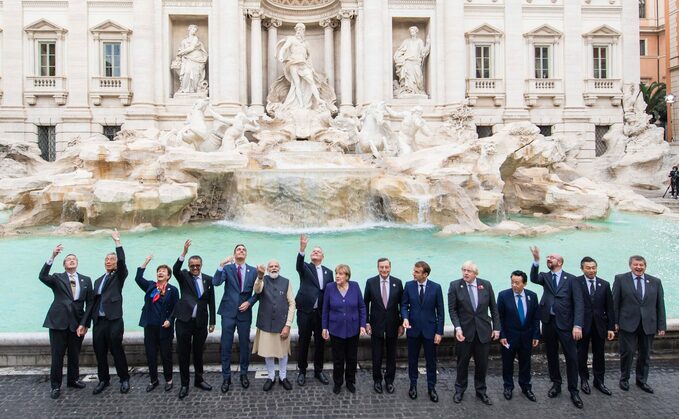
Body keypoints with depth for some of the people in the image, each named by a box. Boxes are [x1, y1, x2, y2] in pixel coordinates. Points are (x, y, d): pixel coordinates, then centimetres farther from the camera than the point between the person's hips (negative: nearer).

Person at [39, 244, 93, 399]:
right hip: (58, 322, -2)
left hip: (77, 323, 2)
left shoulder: (86, 280, 8)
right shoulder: (57, 278, 5)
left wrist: (84, 324, -4)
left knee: (75, 355, 12)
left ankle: (73, 379, 29)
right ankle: (55, 385, 14)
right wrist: (52, 257, -28)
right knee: (57, 355, 1)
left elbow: (90, 303, 5)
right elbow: (42, 276, -18)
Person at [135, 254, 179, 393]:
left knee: (166, 355, 5)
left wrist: (169, 320, -15)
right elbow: (138, 278, -7)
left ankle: (168, 380, 19)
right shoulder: (150, 286, 8)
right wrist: (146, 262, -8)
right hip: (150, 326, 3)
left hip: (164, 327, -3)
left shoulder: (173, 290, -1)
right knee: (150, 355, 8)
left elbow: (176, 308, -2)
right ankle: (153, 380, 22)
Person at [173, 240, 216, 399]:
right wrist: (184, 253, -36)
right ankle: (184, 384, 16)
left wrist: (212, 322, 5)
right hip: (184, 321, -1)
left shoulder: (208, 279, 4)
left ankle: (199, 380, 29)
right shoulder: (184, 276, 0)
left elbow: (211, 302, 6)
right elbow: (175, 269, -23)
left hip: (201, 322, 2)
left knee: (198, 352, 14)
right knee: (183, 353, 5)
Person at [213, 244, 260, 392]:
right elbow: (216, 282, -16)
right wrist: (222, 264, -25)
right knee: (226, 346, 2)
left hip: (245, 312, 1)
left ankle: (244, 374, 26)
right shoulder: (227, 268, 0)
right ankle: (226, 377, 13)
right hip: (228, 312, -1)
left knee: (245, 345, 10)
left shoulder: (253, 271, 4)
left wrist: (249, 302, -10)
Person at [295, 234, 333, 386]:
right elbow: (299, 264, -23)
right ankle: (302, 372, 17)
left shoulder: (328, 272, 11)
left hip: (321, 313, 3)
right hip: (305, 311, -3)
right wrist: (302, 249, -41)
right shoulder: (305, 267, 1)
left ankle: (318, 371, 25)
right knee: (303, 342, 5)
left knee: (320, 342, 11)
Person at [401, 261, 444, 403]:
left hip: (429, 329, -1)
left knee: (431, 360, 7)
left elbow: (440, 311, -4)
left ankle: (431, 387, 21)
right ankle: (413, 385, 27)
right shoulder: (409, 285, -4)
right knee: (412, 359, 12)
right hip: (413, 329, 1)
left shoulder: (436, 287, -8)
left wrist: (439, 332, -6)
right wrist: (405, 318, -17)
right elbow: (404, 305, 3)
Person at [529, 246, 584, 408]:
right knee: (551, 355, 13)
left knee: (571, 357, -1)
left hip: (565, 322, -3)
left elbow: (578, 303, -7)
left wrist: (577, 325, -17)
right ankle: (556, 384, 29)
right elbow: (534, 279, -17)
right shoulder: (545, 276, 7)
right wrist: (536, 260, -31)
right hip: (548, 322, 3)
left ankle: (573, 390, 12)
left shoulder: (571, 279, -1)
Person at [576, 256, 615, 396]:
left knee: (599, 355, 12)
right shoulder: (576, 283, -8)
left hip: (599, 325, 3)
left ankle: (599, 381, 25)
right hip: (582, 324, -3)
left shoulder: (605, 284, 3)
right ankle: (584, 380, 26)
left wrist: (611, 327, 2)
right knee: (582, 354, 10)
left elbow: (609, 307, 5)